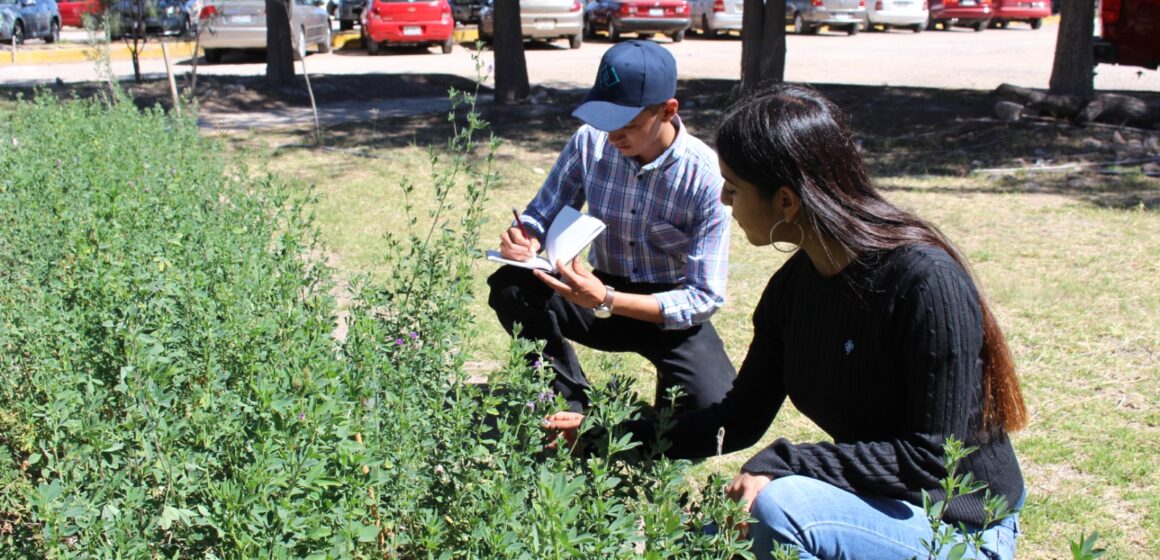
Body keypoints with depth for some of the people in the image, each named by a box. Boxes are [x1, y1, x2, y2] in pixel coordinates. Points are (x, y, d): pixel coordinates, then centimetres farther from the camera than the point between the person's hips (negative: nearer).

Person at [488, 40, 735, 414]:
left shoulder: (706, 177, -22)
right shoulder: (591, 142, -12)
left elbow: (706, 297, -22)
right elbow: (543, 215, 1)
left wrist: (606, 302, -35)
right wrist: (526, 239, -26)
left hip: (673, 313, -3)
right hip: (603, 293, 4)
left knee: (713, 407, -29)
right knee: (510, 288, -22)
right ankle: (575, 406, -4)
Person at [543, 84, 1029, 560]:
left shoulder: (925, 282, -25)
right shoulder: (793, 287, -1)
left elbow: (933, 457, -24)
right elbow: (739, 419, 5)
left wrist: (784, 464, -28)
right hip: (869, 504, 8)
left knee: (780, 504, -31)